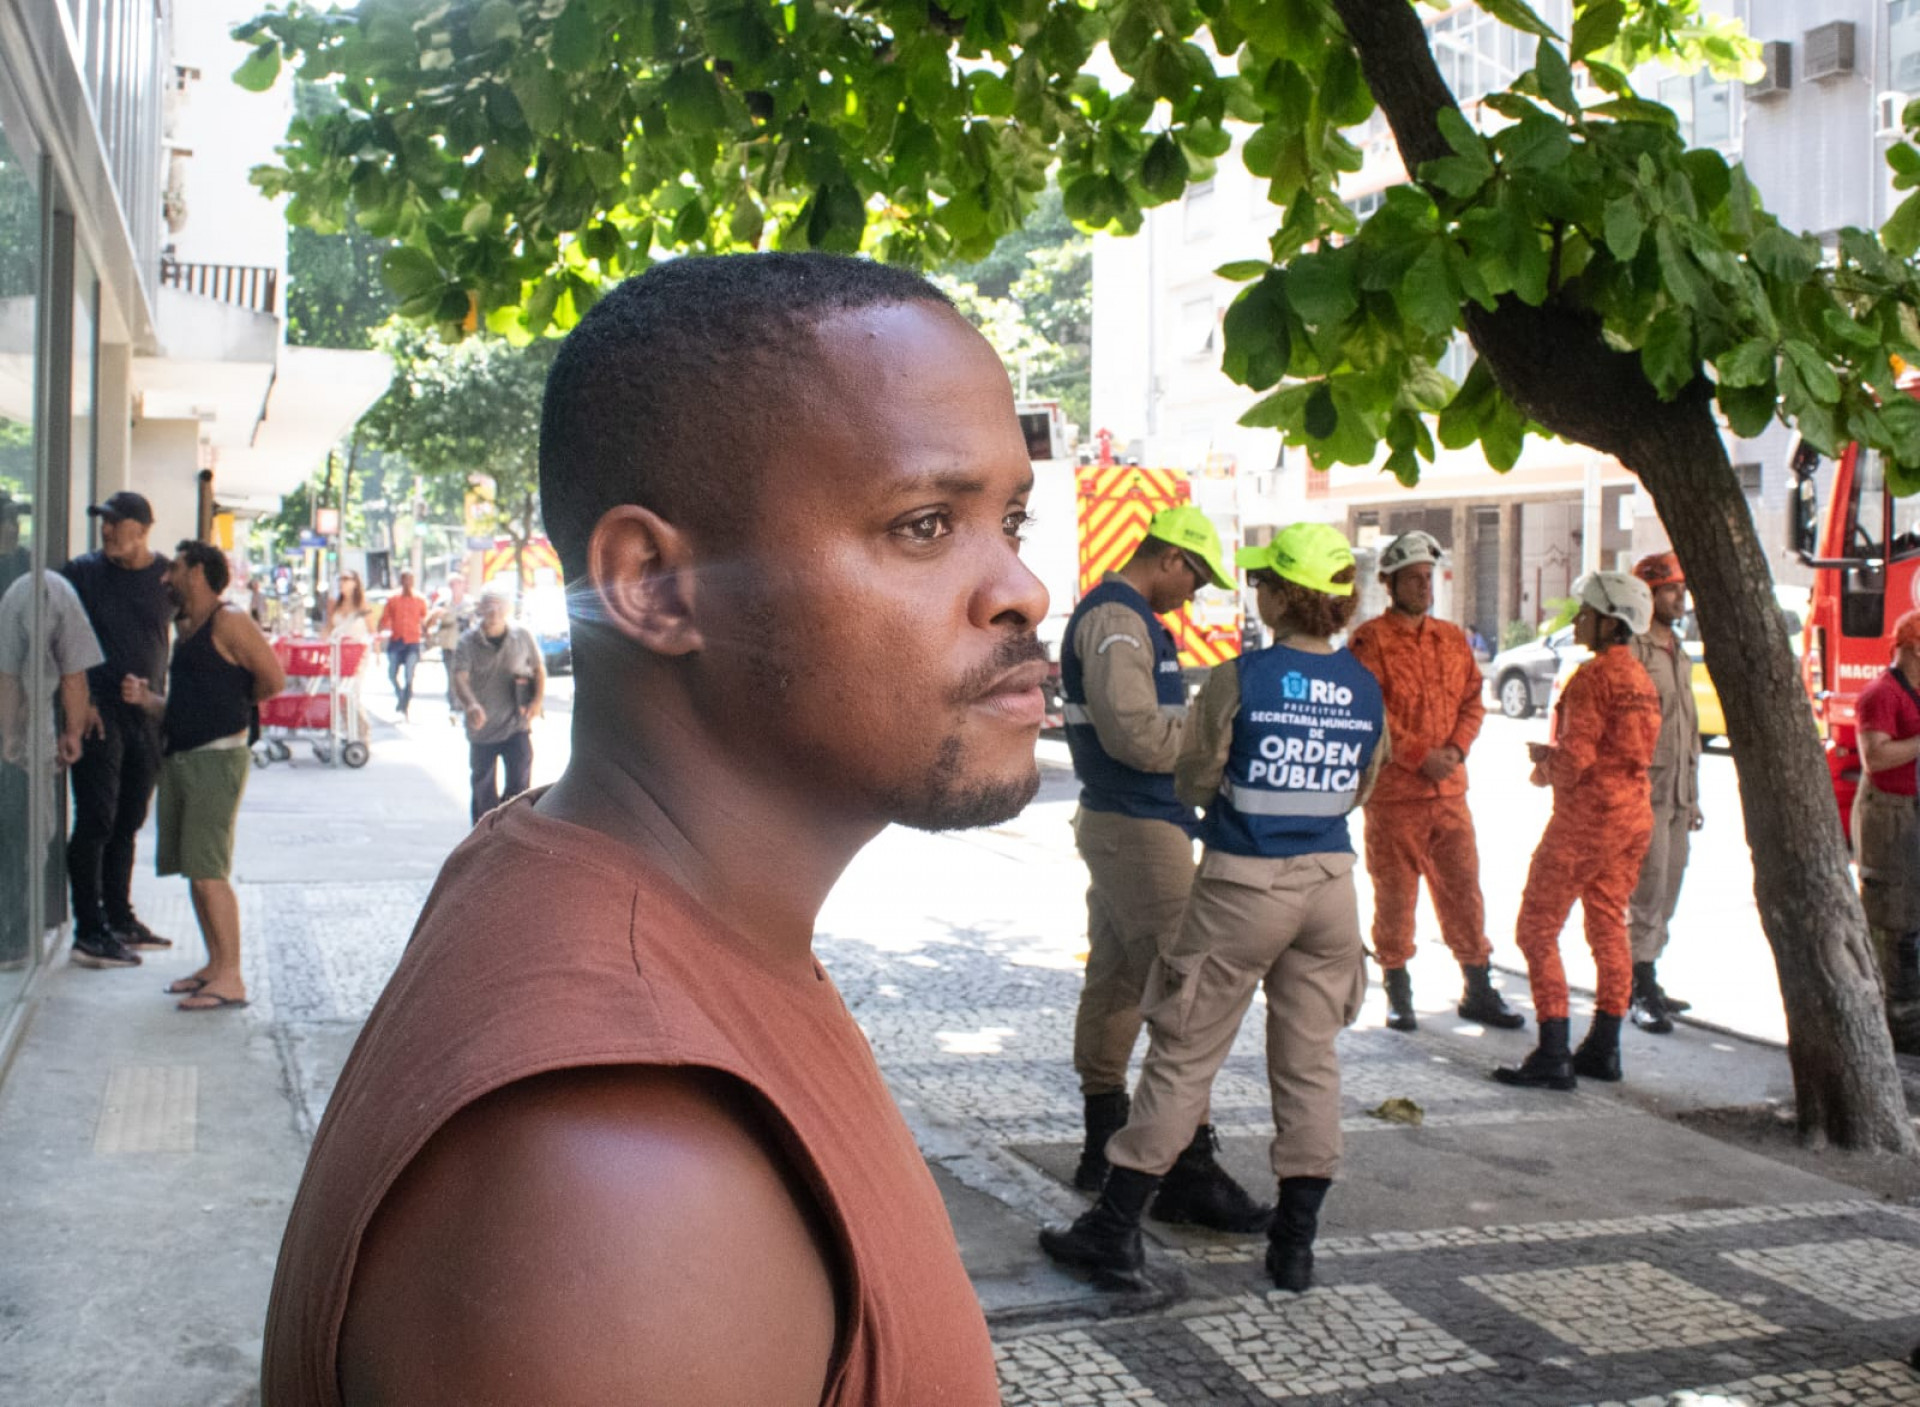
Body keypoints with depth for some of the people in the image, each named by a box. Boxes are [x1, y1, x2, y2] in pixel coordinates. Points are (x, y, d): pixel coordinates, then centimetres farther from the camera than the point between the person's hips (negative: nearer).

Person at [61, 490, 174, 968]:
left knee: (128, 823, 14)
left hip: (147, 715, 4)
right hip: (98, 714, -4)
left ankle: (120, 920, 25)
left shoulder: (168, 575, 4)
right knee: (96, 822, -5)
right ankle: (89, 933, -1)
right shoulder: (83, 571, -3)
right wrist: (80, 702, -12)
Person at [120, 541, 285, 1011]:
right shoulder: (187, 629, 20)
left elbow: (273, 679, -11)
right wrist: (146, 699, 4)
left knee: (207, 871, -12)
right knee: (194, 870, 11)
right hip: (179, 757, 9)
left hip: (217, 757, -9)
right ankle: (215, 964, 20)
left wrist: (234, 703, 4)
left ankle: (231, 978, -10)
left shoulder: (229, 623, -9)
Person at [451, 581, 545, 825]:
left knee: (519, 781, -8)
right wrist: (471, 704, -39)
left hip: (516, 725, 0)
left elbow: (539, 669, 11)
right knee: (483, 786, 12)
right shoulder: (468, 642, -7)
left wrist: (538, 699, -4)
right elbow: (459, 677, -20)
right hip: (481, 728, 0)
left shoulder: (523, 637, -2)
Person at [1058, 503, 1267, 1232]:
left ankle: (1104, 1144, 23)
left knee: (1115, 980, 14)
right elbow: (1132, 732, -24)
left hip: (1117, 822, 11)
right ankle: (1189, 1169, -8)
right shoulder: (1117, 619, -16)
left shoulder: (1121, 615, 17)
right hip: (1139, 827, -11)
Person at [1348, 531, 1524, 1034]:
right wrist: (1421, 756, -16)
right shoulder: (1371, 639, -6)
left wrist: (1456, 749, -5)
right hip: (1393, 790, -5)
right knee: (1395, 893, 3)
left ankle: (1479, 990, 18)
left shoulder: (1453, 638, 13)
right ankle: (1398, 995, 14)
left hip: (1449, 788, 5)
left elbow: (1473, 701, 13)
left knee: (1463, 887, 8)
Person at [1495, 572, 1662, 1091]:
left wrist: (1545, 759, -1)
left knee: (1537, 929, -3)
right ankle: (1603, 1048, 19)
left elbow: (1576, 757, -21)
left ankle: (1553, 1056, -6)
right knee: (1608, 927, 15)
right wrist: (1554, 759, 11)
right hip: (1633, 814, 9)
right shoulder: (1640, 677, 13)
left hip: (1587, 815, -9)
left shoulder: (1594, 676, -16)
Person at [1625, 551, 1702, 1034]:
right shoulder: (1631, 650, -11)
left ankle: (1645, 983, 21)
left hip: (1678, 792, 9)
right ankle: (1643, 993, -2)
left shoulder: (1679, 653, 17)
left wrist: (1693, 797, 21)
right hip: (1645, 791, -9)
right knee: (1647, 891, -7)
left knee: (1666, 893, 12)